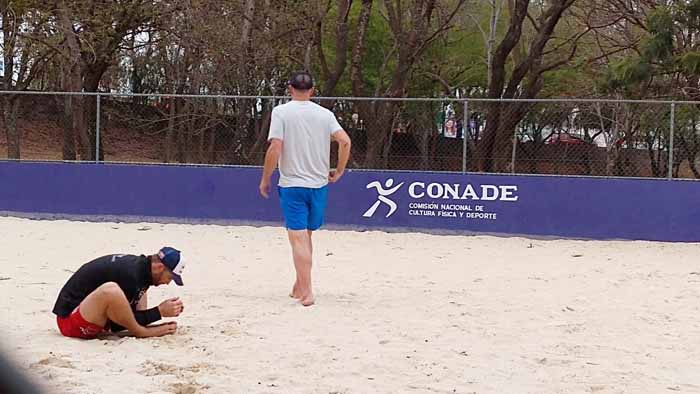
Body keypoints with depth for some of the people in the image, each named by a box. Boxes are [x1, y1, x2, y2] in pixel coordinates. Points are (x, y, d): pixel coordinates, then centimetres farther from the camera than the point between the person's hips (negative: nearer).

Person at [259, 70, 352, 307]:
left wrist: (265, 179, -3)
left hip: (292, 185, -4)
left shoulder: (281, 112, -6)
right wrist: (338, 172, 6)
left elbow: (275, 148, -14)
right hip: (319, 184, 4)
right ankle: (300, 285, 28)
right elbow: (345, 141, -6)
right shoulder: (325, 114, 4)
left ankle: (306, 291, -10)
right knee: (306, 235, 18)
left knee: (298, 237, -4)